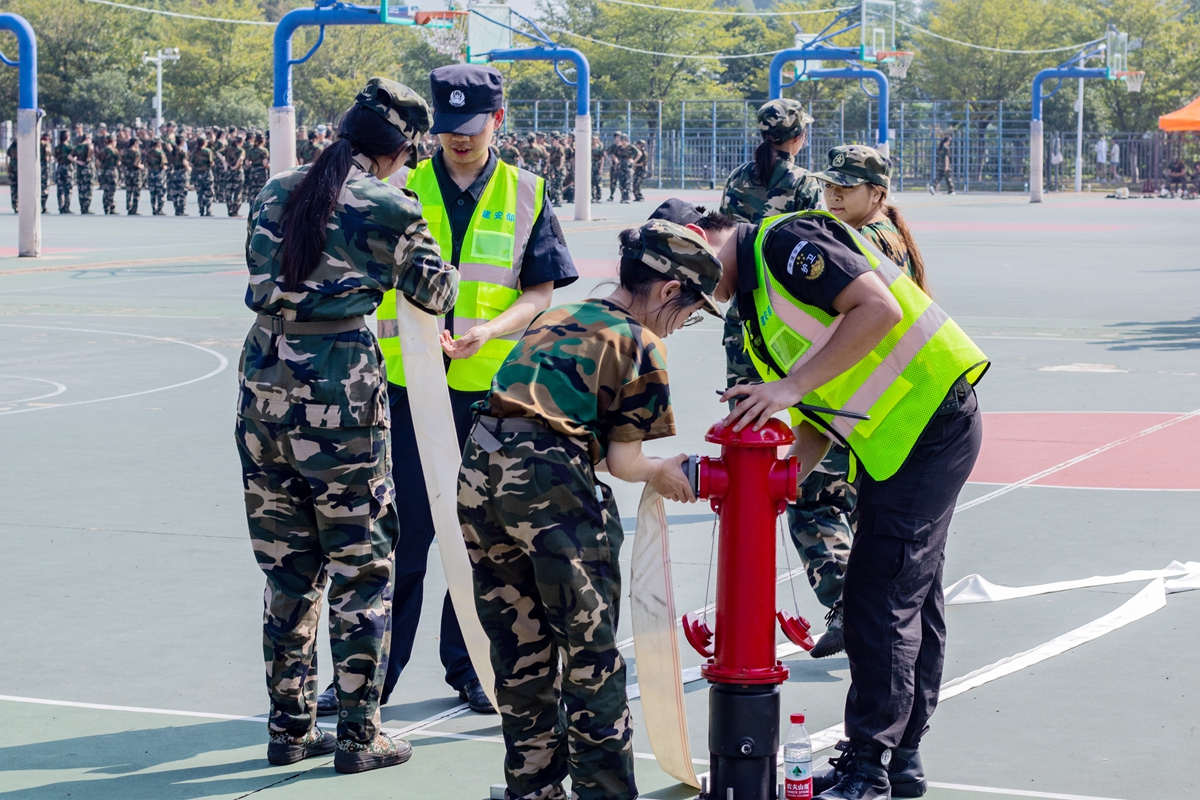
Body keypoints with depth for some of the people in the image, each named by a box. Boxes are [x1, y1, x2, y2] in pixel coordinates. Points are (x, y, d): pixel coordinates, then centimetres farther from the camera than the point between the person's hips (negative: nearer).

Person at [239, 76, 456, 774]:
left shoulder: (277, 193, 8)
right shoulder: (389, 207, -7)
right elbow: (437, 292, 6)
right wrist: (440, 264, 27)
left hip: (265, 386, 6)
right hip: (340, 393, -5)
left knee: (288, 571, 14)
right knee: (362, 571, 6)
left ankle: (291, 726, 21)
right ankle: (359, 735, 10)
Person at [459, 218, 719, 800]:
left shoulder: (554, 319, 23)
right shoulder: (640, 344, 3)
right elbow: (621, 460, -2)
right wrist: (662, 473, 19)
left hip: (479, 469, 7)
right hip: (549, 482, -7)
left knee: (520, 654, 17)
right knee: (591, 654, 7)